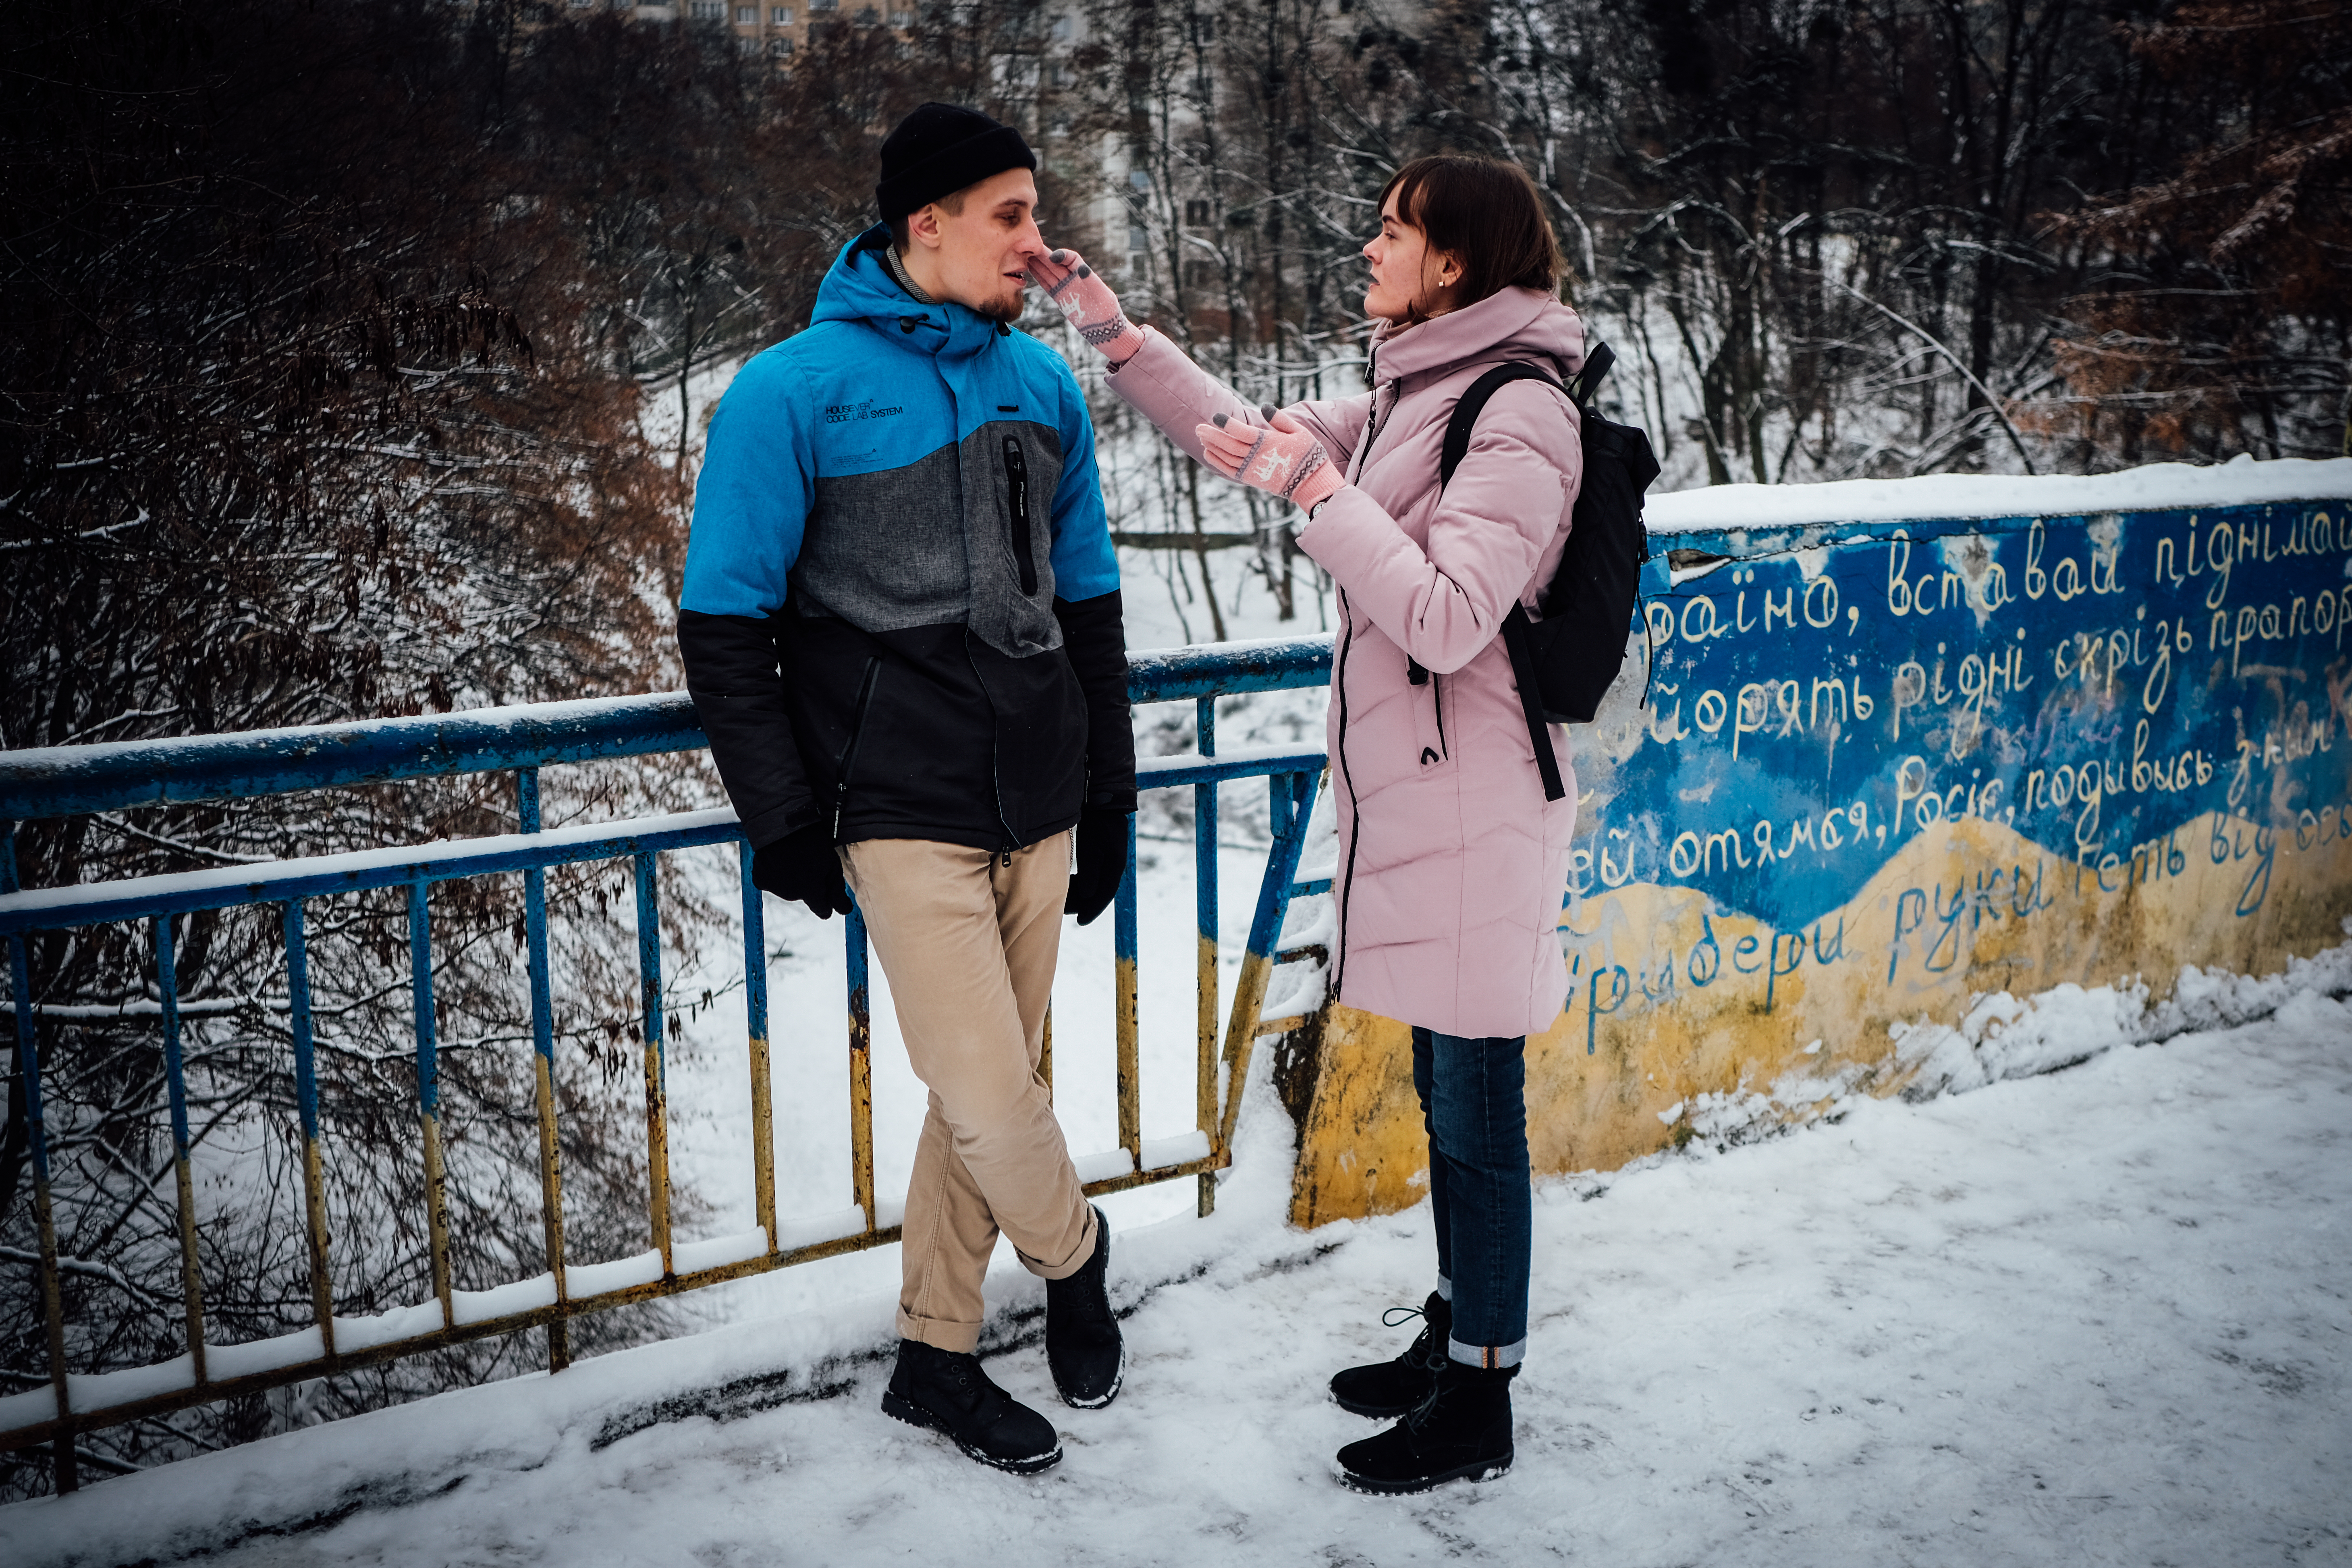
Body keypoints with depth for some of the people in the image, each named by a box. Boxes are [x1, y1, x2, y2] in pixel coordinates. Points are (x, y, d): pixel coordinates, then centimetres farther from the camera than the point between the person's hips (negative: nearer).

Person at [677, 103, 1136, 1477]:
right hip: (905, 809, -5)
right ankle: (1075, 1250, 24)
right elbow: (726, 622, -5)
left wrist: (1110, 798, 14)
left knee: (992, 1086, 10)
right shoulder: (797, 392, -7)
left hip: (1037, 804, 5)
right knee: (990, 1098, -8)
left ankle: (939, 1356, 27)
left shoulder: (1043, 383, 9)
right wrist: (785, 821, -9)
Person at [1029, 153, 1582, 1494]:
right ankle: (1459, 1338, 35)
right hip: (1412, 792, 9)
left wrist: (1319, 491, -21)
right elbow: (1255, 436, 20)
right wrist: (1117, 335, 13)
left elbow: (1448, 620, -24)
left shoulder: (1518, 414, -16)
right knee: (1447, 1093, 19)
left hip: (1476, 805, -9)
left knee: (1477, 1108, 1)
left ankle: (1478, 1408, 15)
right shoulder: (1414, 396, 12)